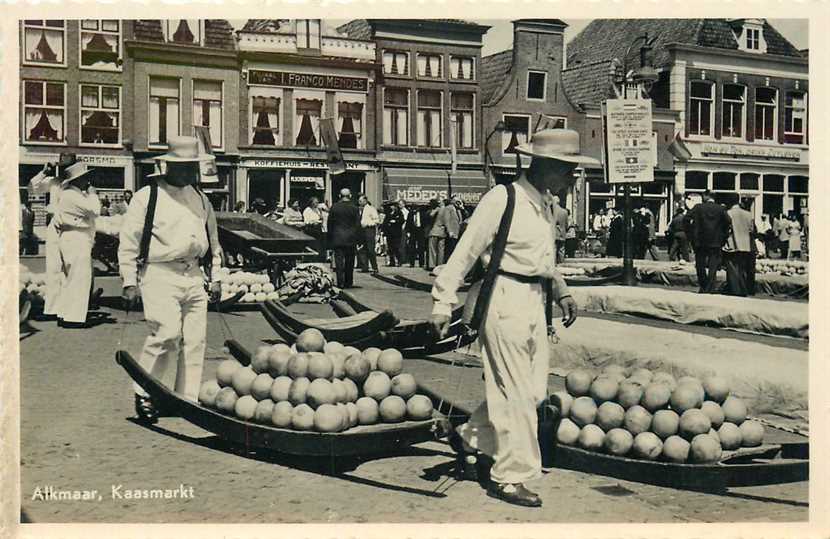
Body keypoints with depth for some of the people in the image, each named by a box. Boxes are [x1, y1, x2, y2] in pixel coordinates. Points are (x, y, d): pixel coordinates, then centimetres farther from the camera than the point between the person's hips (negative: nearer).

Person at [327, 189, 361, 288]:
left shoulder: (334, 207, -1)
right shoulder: (354, 208, -4)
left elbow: (330, 224, 2)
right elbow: (358, 225, -2)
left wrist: (330, 238, 9)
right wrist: (357, 238, 6)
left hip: (337, 239, 0)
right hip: (350, 239, 0)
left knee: (339, 261, 1)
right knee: (349, 262, 9)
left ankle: (340, 283, -4)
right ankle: (348, 282, 13)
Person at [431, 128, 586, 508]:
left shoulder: (544, 205, 13)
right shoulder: (502, 200, -13)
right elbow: (465, 252, -13)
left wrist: (561, 291, 20)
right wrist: (443, 302, -16)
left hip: (535, 302, 9)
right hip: (506, 301, -9)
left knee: (534, 391, 11)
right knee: (515, 393, -2)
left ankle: (471, 437, 29)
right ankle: (510, 477, 11)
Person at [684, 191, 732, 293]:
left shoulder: (698, 207, -2)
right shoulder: (721, 209, 0)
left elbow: (686, 219, -11)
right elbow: (728, 223, -8)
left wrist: (690, 235, -3)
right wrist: (723, 238, 1)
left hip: (700, 242, 0)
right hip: (716, 243, 0)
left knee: (700, 266, 13)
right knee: (713, 268, 2)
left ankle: (703, 288, 21)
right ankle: (710, 290, -4)